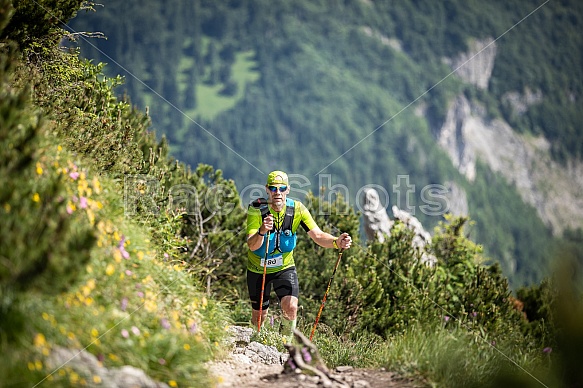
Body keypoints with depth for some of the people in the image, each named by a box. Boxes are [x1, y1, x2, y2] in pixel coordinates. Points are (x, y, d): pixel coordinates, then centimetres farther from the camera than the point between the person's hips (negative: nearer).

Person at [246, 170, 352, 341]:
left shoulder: (297, 209, -17)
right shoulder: (256, 210, -23)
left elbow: (318, 235, -19)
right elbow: (252, 245, -32)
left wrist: (336, 242, -40)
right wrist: (261, 232, -55)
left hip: (285, 267, 1)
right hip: (258, 268, -1)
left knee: (291, 308, -19)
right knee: (259, 316, 9)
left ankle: (287, 342, 7)